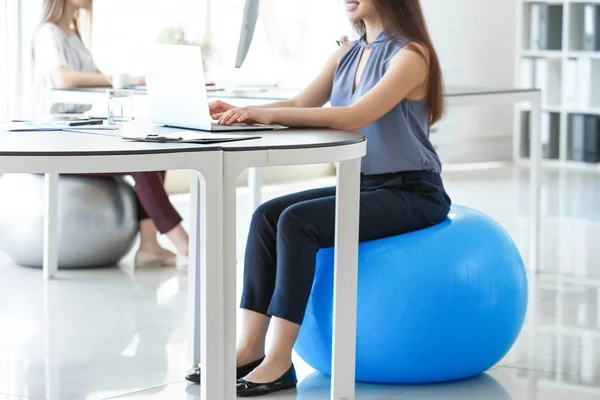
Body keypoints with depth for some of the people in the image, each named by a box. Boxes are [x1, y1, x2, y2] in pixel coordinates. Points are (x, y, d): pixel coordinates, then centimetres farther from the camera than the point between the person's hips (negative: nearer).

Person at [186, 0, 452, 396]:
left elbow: (355, 117, -26)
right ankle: (251, 347, -14)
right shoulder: (348, 53, 11)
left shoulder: (411, 54, -14)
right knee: (267, 215, -11)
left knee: (297, 221, -25)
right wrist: (244, 113, -13)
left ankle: (280, 362, -23)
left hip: (410, 193, -8)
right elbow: (300, 105, 6)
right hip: (361, 186, 8)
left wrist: (271, 114, -31)